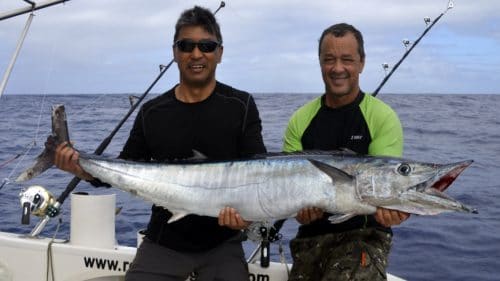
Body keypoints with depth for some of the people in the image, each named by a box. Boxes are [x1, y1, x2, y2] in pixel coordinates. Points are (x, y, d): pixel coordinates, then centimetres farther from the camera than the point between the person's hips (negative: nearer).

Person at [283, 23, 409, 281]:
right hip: (311, 236, 4)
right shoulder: (300, 121, 4)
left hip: (364, 235, -3)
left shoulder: (383, 118, -6)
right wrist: (302, 210, -23)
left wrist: (388, 210, -38)